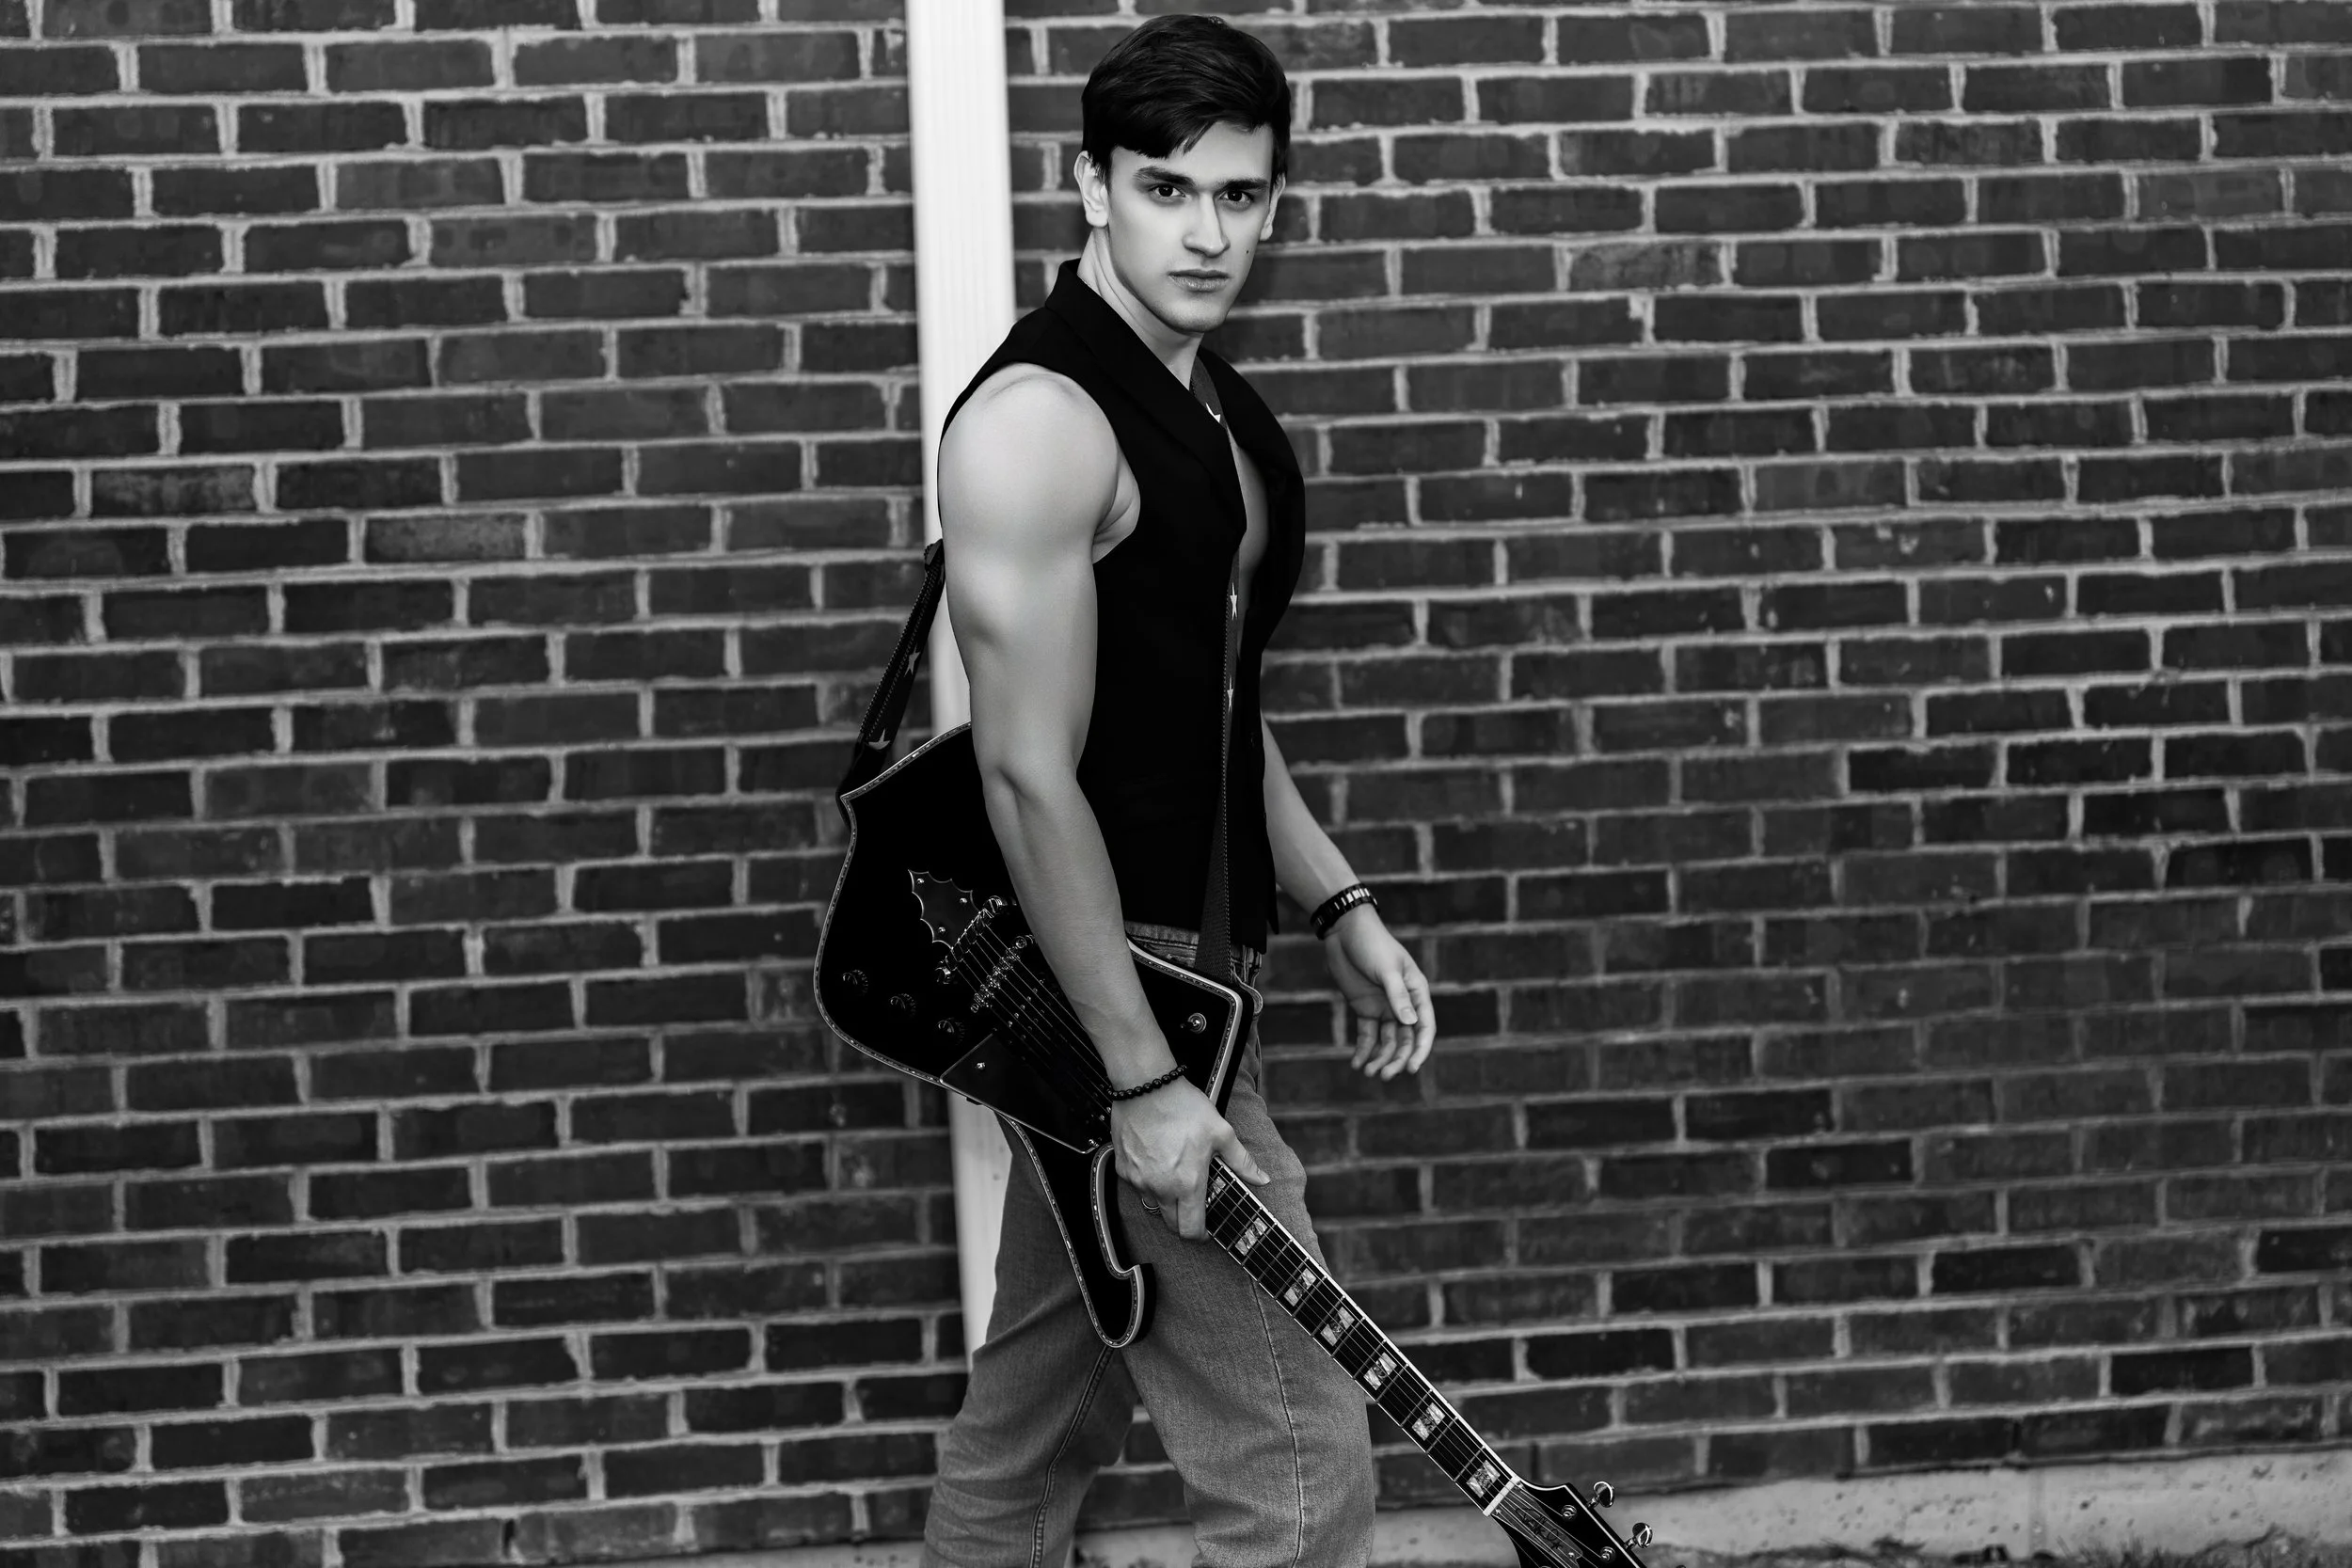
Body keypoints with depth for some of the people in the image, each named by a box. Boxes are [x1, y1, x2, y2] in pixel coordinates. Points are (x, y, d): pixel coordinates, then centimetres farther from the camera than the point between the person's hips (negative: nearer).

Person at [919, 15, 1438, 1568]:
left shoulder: (1216, 404, 11)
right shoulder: (1037, 420, -18)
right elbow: (1030, 770, -22)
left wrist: (1340, 907, 16)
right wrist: (1143, 1082, -24)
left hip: (1181, 964, 9)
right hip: (1100, 981, -9)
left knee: (1039, 1416, 18)